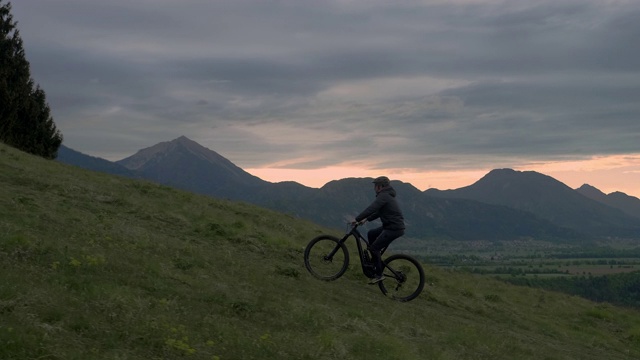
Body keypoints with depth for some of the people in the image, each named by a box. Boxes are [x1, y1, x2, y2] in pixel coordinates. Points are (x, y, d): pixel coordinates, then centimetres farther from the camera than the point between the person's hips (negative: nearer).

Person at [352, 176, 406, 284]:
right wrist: (366, 219, 20)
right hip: (391, 226, 10)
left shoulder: (383, 196, -14)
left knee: (374, 248, -6)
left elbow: (370, 209, -22)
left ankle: (379, 275, -1)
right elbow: (378, 212, 25)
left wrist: (357, 219, -17)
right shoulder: (387, 195, 18)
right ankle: (375, 259, 25)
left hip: (394, 228, -10)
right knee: (371, 234, 20)